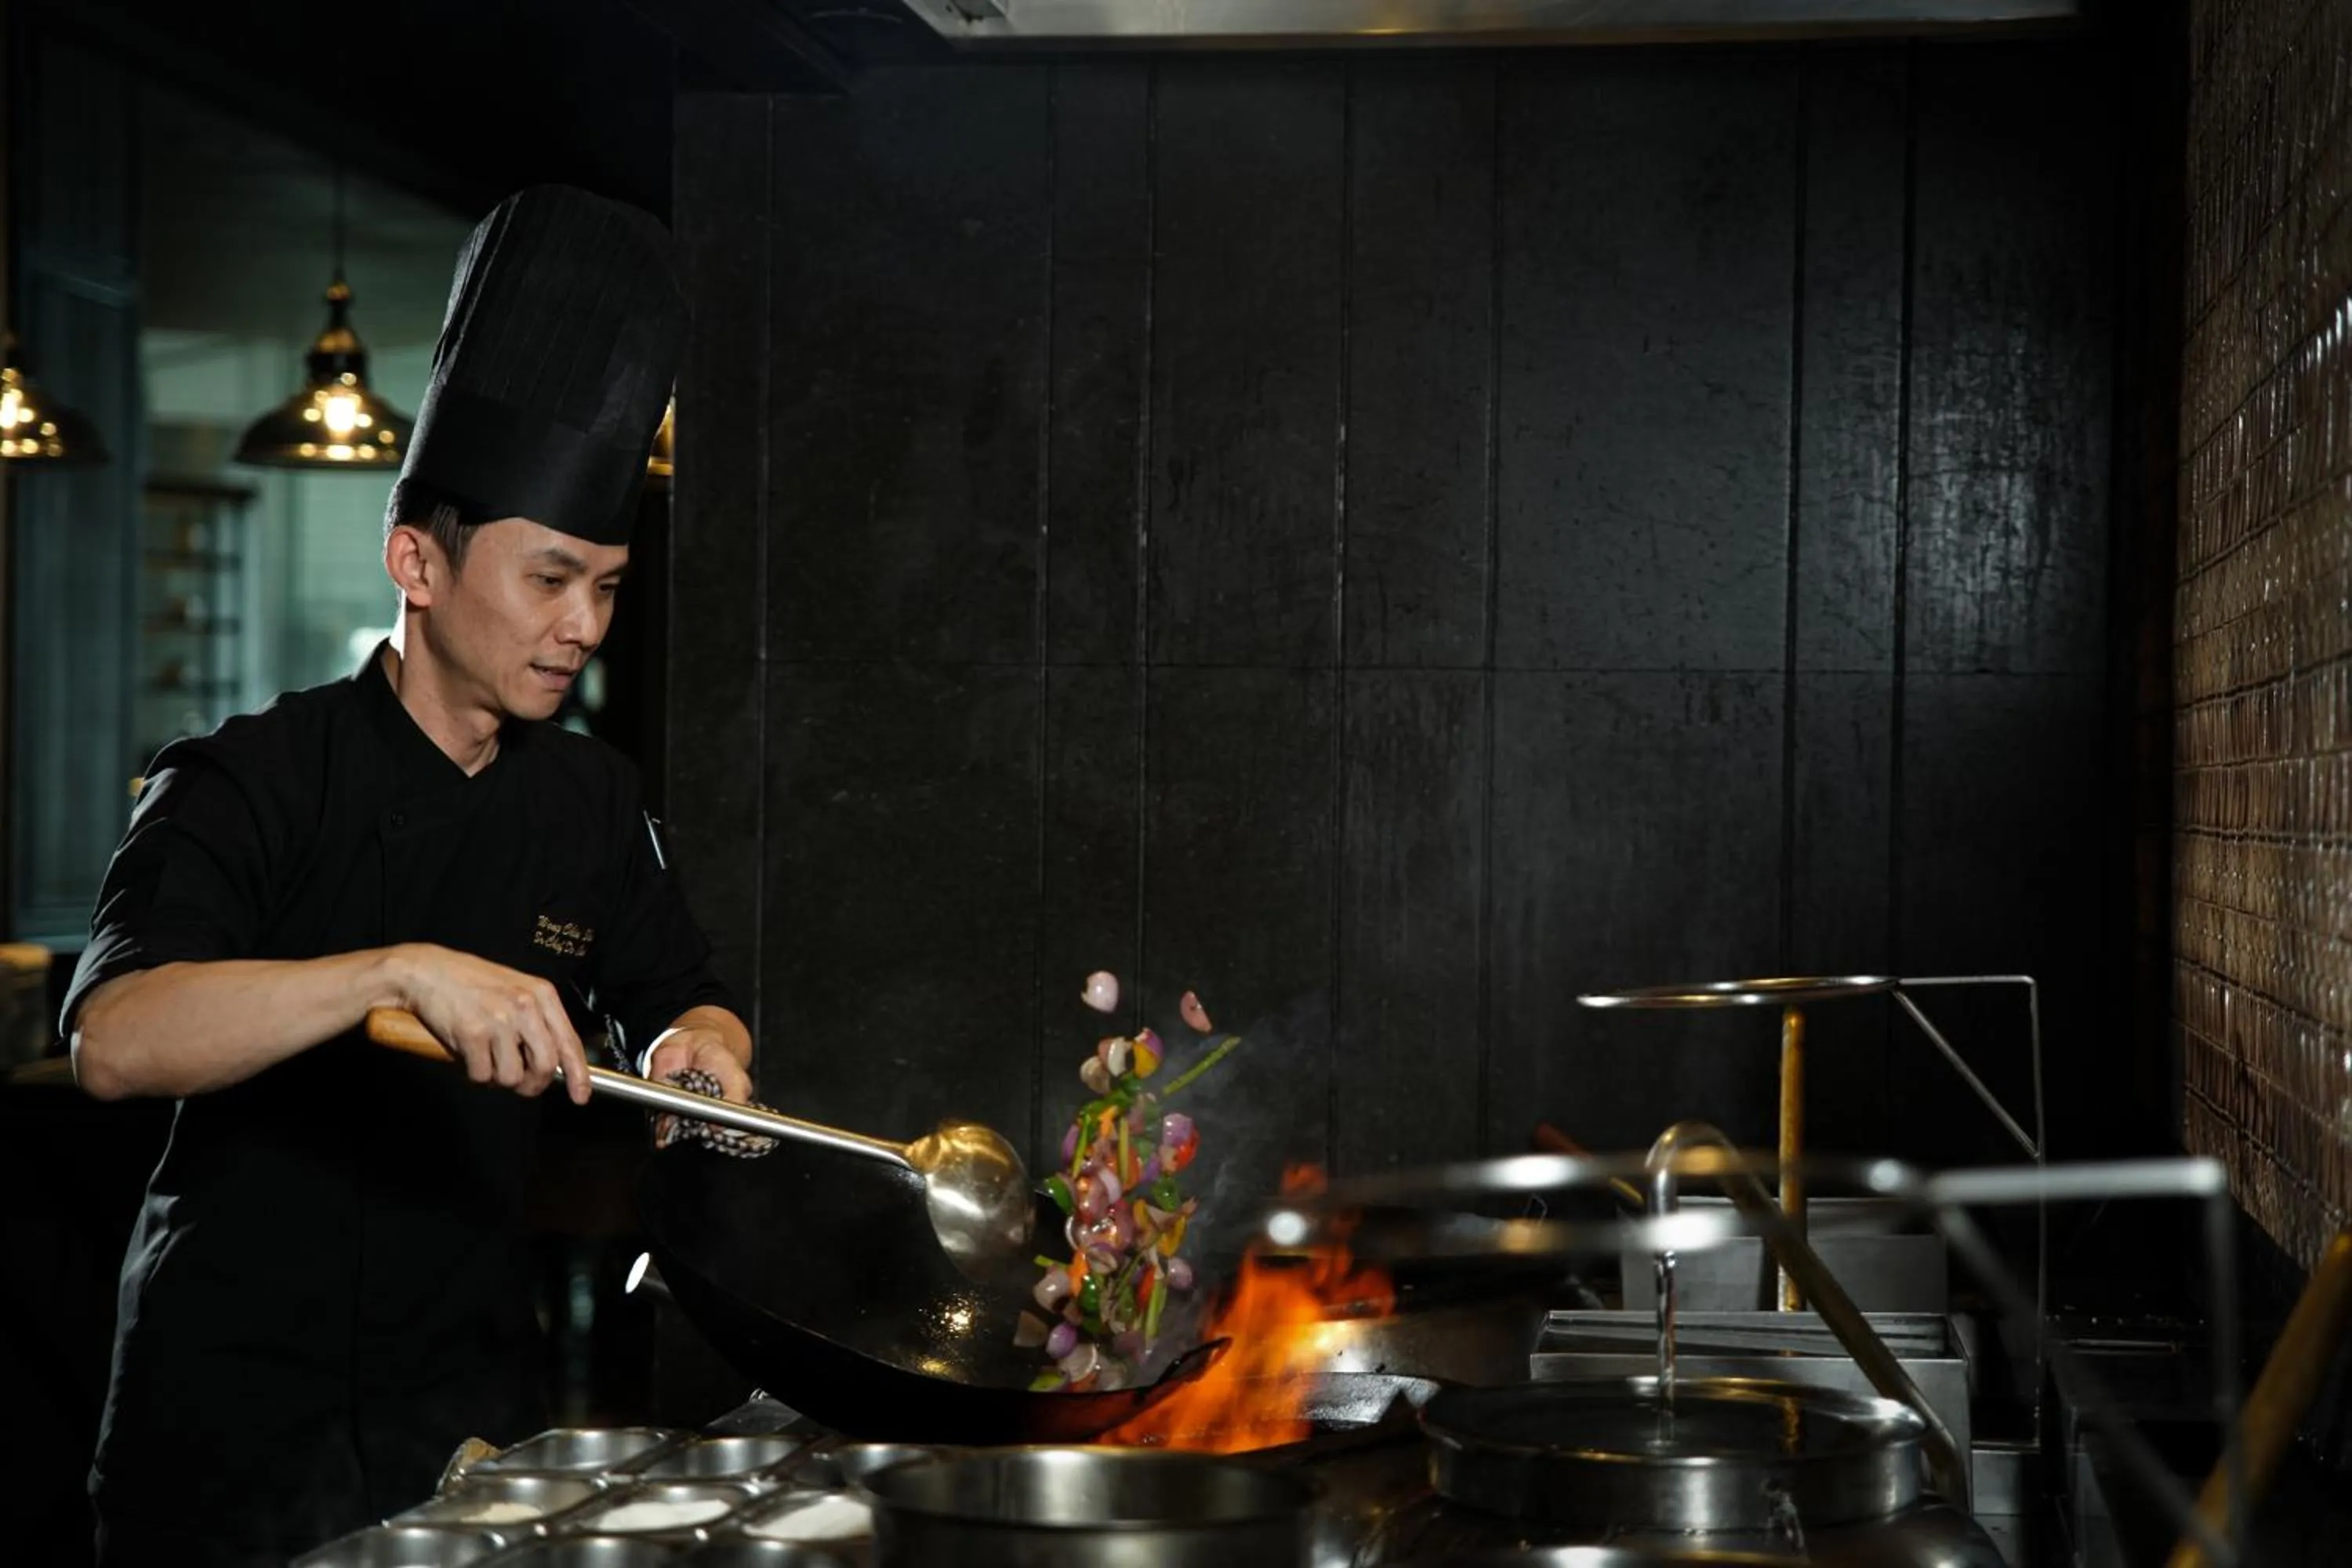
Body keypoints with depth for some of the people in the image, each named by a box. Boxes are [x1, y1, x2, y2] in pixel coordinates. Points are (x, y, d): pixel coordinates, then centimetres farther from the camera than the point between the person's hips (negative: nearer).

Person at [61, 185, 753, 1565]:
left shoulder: (590, 802, 6)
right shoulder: (251, 782, -13)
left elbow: (688, 1006, 15)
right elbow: (114, 1040, -28)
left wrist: (699, 1049, -9)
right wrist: (402, 971, -39)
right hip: (234, 1423, -5)